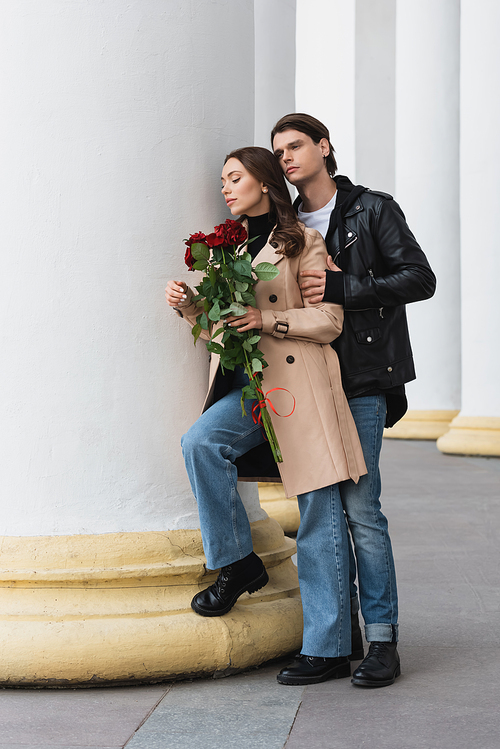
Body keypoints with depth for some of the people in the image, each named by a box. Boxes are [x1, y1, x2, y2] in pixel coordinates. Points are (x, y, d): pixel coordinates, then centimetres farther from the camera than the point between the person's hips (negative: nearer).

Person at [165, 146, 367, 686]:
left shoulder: (303, 243, -1)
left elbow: (329, 319, -6)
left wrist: (267, 319, -17)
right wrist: (189, 306, 2)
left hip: (300, 385, -6)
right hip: (249, 385, 6)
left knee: (319, 515, -4)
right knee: (200, 442, -25)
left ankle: (328, 648, 0)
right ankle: (237, 564, -9)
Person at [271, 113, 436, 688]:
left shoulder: (373, 210, 0)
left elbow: (420, 279, -8)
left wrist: (339, 286, -16)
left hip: (362, 379, -5)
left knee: (359, 506, -11)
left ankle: (382, 641, -6)